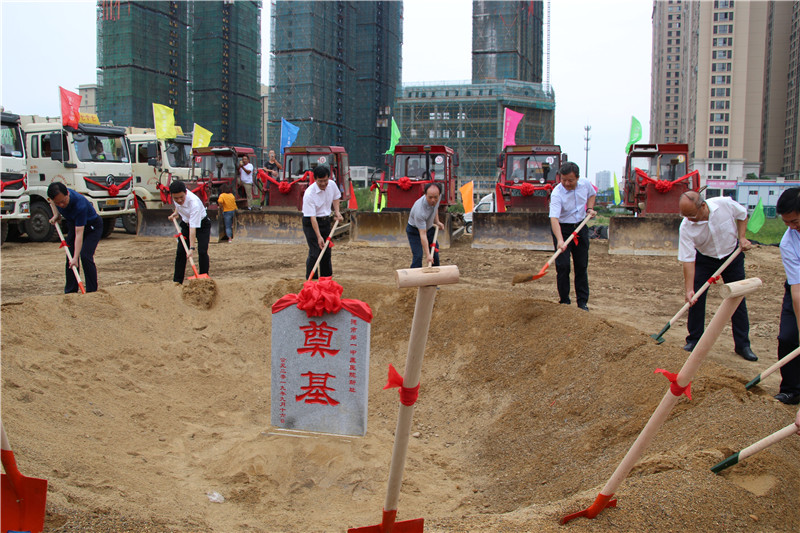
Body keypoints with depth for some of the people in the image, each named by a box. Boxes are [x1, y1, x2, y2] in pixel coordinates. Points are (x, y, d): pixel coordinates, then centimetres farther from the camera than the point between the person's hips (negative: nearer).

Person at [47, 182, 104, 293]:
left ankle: (92, 291, -13)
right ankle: (70, 292, 12)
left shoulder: (80, 204, -41)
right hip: (73, 225, 7)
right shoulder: (57, 198, -21)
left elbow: (79, 233, -40)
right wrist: (57, 216, -7)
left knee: (85, 256, -21)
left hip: (92, 227, -7)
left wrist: (75, 257, -42)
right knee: (70, 257, 4)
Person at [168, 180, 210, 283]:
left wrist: (192, 248, -43)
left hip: (202, 224, -6)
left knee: (202, 252, -18)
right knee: (180, 252, 0)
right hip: (186, 223, 6)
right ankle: (177, 281, 7)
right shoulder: (176, 195, -21)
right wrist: (176, 213, -3)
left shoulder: (194, 203, -40)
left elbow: (193, 228, -41)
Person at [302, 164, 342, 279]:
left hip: (326, 220, 6)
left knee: (327, 251, 11)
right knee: (315, 252, -13)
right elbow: (312, 217, -28)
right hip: (311, 223, -6)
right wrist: (319, 237, -31)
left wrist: (337, 212, 1)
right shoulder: (309, 194, -27)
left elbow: (335, 197, 16)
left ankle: (326, 277, 24)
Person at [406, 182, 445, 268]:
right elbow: (422, 235, -38)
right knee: (418, 256, -18)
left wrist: (437, 222, -1)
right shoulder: (419, 211, -41)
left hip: (430, 228, 7)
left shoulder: (438, 197, -20)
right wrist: (427, 255, -39)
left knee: (435, 256, 8)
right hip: (414, 231, -7)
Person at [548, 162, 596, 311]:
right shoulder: (557, 193, -24)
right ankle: (564, 301, 6)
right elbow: (554, 218, -36)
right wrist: (560, 240, -49)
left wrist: (590, 208, -1)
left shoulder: (585, 183, -7)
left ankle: (582, 301, 15)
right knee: (563, 266, -9)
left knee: (582, 265, 6)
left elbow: (592, 194, 18)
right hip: (562, 228, -4)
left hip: (581, 227, 4)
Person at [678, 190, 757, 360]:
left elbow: (742, 215, -3)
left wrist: (741, 238, -13)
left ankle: (742, 345, 12)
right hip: (704, 259, 0)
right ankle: (694, 340, 9)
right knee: (695, 298, -7)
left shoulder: (725, 204, -27)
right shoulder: (686, 227, -28)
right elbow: (688, 260, -26)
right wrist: (689, 289, -31)